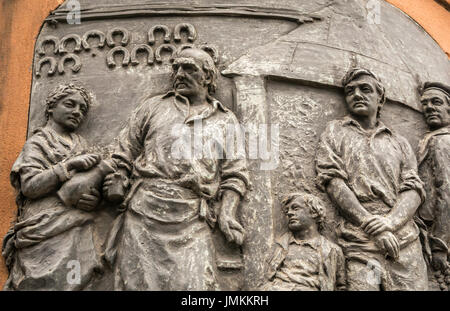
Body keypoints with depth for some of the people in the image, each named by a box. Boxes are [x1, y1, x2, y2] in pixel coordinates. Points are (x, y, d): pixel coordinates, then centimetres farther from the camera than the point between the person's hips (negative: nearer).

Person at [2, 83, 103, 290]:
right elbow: (29, 186, -6)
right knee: (43, 283, -13)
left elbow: (92, 185, 18)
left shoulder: (81, 145, 21)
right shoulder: (37, 143, 8)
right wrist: (69, 165, -13)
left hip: (78, 233, 4)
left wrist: (95, 200, -6)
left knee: (73, 283, -7)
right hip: (45, 232, -4)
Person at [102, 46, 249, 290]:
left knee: (195, 286, -10)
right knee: (136, 284, -1)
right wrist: (119, 181, 1)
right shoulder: (153, 108, 19)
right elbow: (124, 155, 20)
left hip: (191, 223, 0)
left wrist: (227, 214, -2)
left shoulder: (225, 121, 17)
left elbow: (234, 174, 12)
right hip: (142, 215, 1)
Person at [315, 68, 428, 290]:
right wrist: (375, 228, -10)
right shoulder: (335, 131, 12)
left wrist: (390, 222, -14)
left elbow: (414, 189, 8)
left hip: (404, 240, 3)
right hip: (358, 242, -2)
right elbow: (332, 180, -1)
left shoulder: (398, 143, 19)